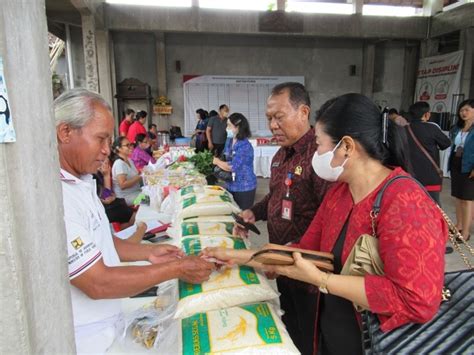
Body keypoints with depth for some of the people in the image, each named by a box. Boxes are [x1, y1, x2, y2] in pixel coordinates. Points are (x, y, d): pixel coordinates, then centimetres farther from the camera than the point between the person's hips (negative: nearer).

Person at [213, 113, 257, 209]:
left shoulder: (244, 146, -21)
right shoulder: (231, 142, 5)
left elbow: (232, 167, -23)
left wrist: (217, 161, -10)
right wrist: (217, 159, -5)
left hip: (244, 189, -8)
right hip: (231, 186, 8)